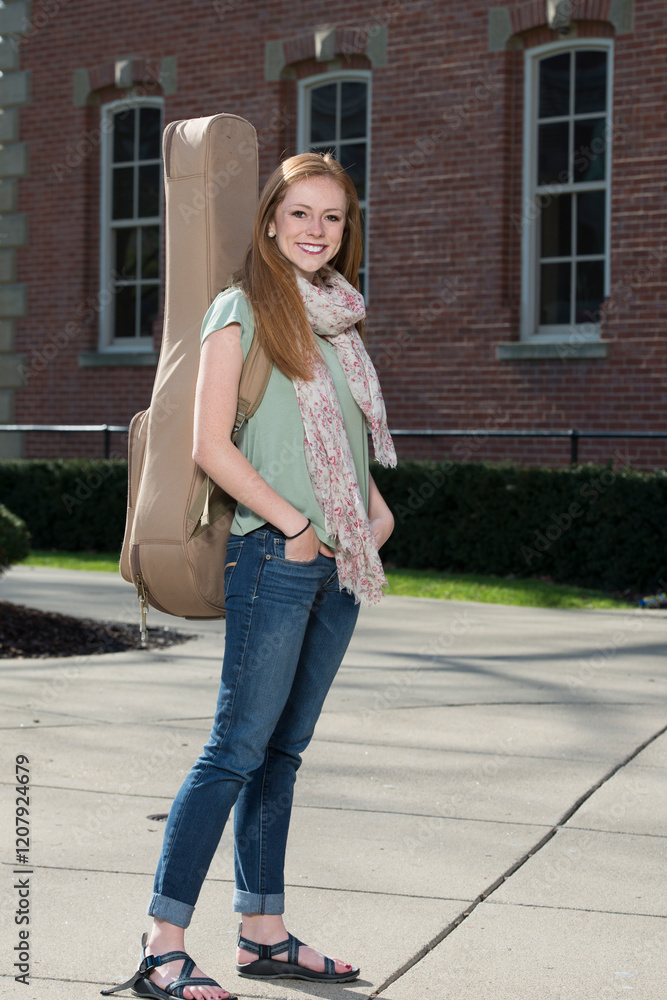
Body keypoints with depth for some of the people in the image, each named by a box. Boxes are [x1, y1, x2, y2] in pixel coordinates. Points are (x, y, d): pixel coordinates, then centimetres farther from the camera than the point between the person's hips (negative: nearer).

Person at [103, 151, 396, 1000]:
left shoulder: (338, 316, 16)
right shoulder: (242, 309, -5)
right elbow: (210, 443, -12)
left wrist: (376, 508, 9)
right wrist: (291, 524, -13)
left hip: (340, 560, 7)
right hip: (274, 555, -7)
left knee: (282, 752, 11)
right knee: (237, 749, -8)